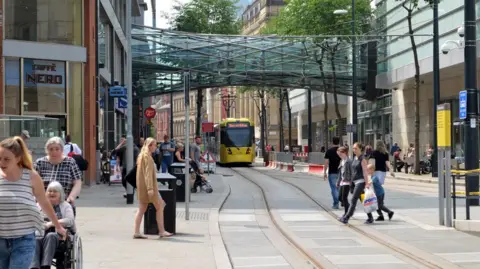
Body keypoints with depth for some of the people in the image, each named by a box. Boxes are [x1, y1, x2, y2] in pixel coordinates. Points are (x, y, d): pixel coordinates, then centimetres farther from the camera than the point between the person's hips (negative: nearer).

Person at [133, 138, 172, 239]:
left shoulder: (142, 155, 16)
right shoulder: (147, 156, -13)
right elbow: (148, 173, -20)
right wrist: (150, 188, -24)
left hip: (141, 186, 9)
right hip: (147, 185, -9)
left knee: (142, 209, 6)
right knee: (160, 207, 0)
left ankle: (136, 232, 2)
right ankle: (162, 231, 2)